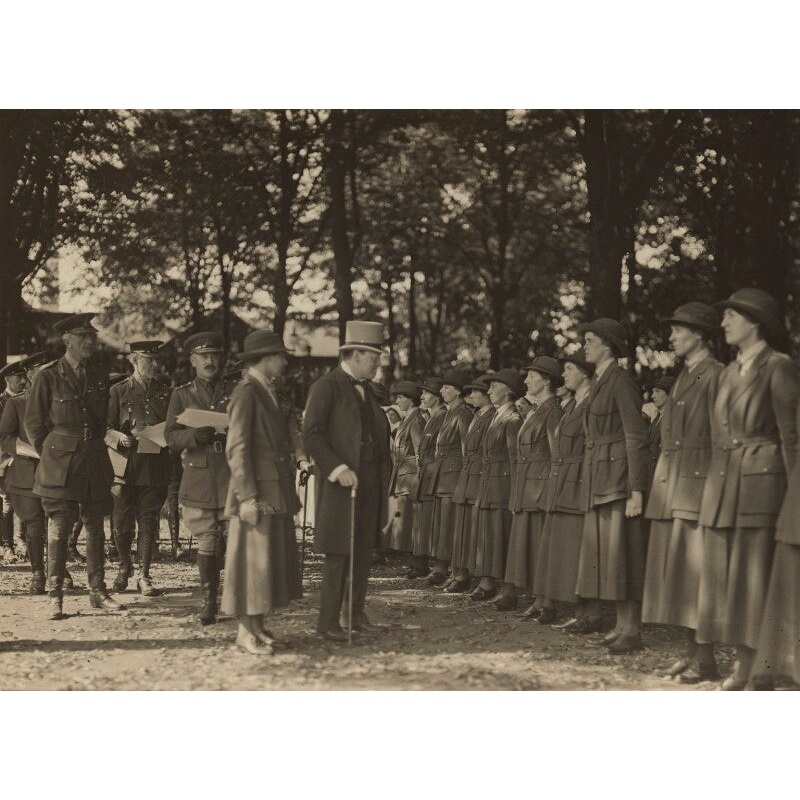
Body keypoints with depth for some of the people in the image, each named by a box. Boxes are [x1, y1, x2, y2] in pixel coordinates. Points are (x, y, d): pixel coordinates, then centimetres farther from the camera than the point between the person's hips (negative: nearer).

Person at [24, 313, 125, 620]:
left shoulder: (101, 372, 6)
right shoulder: (47, 376, -7)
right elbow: (33, 423, 0)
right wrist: (50, 454, 4)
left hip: (95, 460, 4)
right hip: (60, 463, -4)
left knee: (95, 528, 8)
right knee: (59, 529, -4)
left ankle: (98, 591, 16)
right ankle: (55, 597, 1)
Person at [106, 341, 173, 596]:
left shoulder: (166, 391, 10)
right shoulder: (119, 391, 5)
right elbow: (106, 428, 4)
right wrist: (121, 438, -15)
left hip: (155, 466, 1)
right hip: (127, 463, -1)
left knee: (148, 520, 0)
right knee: (122, 520, 1)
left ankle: (143, 575, 5)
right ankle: (124, 567, 25)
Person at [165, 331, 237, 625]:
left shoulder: (235, 392, 12)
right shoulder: (181, 394, 11)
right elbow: (171, 437, 3)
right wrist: (197, 436, -17)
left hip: (232, 478, 0)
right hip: (199, 478, 0)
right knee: (206, 544, 1)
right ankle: (208, 602, 9)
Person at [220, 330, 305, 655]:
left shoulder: (269, 393, 17)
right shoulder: (245, 394, -12)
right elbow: (237, 448, -17)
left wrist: (300, 455, -1)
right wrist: (247, 496, -21)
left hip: (276, 494, 9)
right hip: (258, 494, -9)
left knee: (273, 558, 11)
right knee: (253, 559, -4)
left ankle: (258, 627, 18)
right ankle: (246, 631, 2)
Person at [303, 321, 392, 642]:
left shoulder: (366, 389, 16)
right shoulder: (326, 387, -9)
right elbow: (311, 434, -16)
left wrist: (385, 477, 13)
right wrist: (338, 469, -23)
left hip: (371, 483, 8)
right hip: (340, 482, -8)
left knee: (364, 551, 10)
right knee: (339, 553, -6)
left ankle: (357, 615, 20)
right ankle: (328, 622, 0)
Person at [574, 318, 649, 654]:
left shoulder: (621, 382, -12)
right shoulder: (598, 382, 15)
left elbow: (636, 438, -16)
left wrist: (636, 491, -19)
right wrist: (590, 484, 14)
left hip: (619, 478, -9)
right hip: (598, 479, 9)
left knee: (621, 552, -6)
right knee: (606, 552, 10)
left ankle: (632, 631, -2)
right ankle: (622, 625, 16)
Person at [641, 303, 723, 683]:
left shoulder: (715, 374, -9)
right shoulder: (683, 376, 19)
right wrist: (664, 409, 8)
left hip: (697, 481, -9)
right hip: (670, 481, 9)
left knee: (693, 568, -9)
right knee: (673, 567, 9)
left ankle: (704, 659, -4)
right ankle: (689, 652, 15)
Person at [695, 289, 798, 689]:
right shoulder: (729, 372, 16)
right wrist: (714, 487, 11)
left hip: (760, 484, -8)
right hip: (722, 485, 8)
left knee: (754, 574, -6)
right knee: (724, 574, 7)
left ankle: (758, 668, -1)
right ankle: (742, 663, 14)